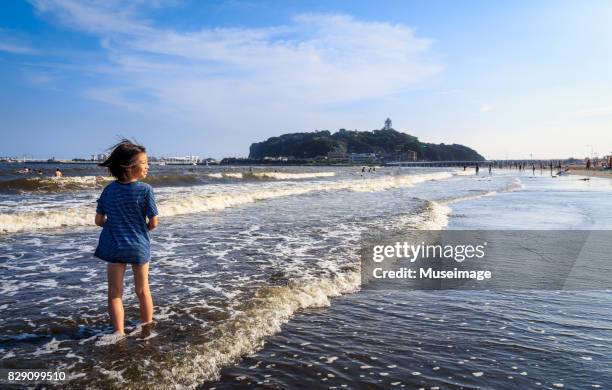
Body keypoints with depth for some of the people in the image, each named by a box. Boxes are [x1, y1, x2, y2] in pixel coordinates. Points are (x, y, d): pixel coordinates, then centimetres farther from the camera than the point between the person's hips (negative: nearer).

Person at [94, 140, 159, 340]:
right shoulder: (145, 190, -15)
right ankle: (147, 324, 31)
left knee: (115, 293, 11)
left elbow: (99, 221, 0)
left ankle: (119, 332, 13)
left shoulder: (109, 190, -4)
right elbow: (153, 223, -13)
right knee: (142, 290, 16)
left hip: (114, 247, 2)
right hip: (139, 247, -1)